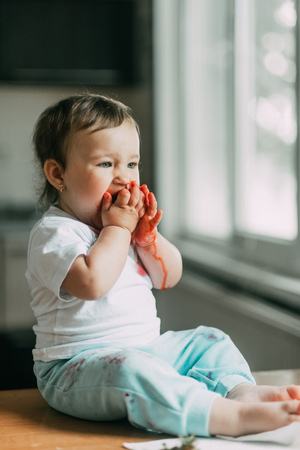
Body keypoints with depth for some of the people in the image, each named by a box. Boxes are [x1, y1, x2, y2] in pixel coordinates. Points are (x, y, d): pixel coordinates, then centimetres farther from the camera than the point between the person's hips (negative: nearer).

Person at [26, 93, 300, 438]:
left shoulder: (125, 223, 12)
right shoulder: (52, 232, -13)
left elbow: (169, 278, 12)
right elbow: (93, 282, -31)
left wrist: (147, 235, -5)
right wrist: (118, 228, -18)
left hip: (145, 349, 9)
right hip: (76, 368, -9)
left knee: (210, 341, 5)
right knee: (129, 370, -37)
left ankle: (241, 390, -21)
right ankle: (232, 418, -46)